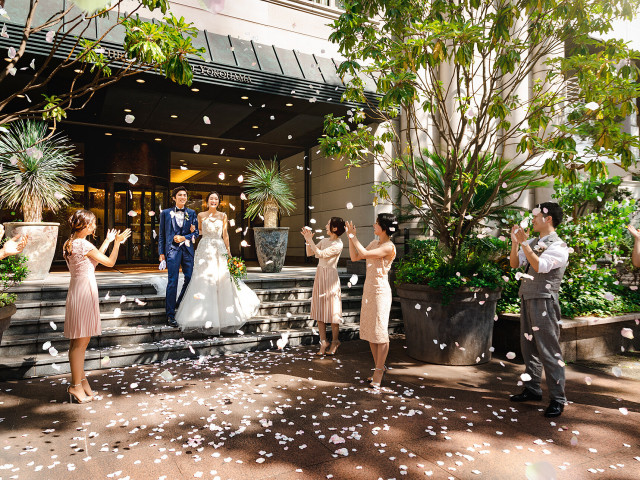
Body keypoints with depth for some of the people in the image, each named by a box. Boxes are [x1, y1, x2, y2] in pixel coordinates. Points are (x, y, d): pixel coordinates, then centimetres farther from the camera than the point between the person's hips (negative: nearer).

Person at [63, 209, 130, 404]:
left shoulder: (70, 244, 11)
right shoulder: (84, 245, -16)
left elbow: (93, 260, 20)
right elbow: (110, 262, -9)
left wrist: (107, 242, 23)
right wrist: (117, 242, 3)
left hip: (78, 289, 10)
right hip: (84, 291, -10)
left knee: (79, 340, 15)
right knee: (81, 341, -2)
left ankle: (80, 378, 25)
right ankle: (76, 385, 6)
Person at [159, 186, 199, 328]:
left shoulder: (192, 213, 11)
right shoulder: (165, 213, 6)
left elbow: (196, 232, 8)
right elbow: (161, 234, 6)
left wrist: (184, 238, -9)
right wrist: (161, 253, 0)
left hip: (188, 249, 3)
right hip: (172, 249, -3)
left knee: (190, 278, 6)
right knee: (172, 281, -7)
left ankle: (180, 305, 29)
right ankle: (170, 315, 1)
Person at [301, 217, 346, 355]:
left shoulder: (338, 244, -13)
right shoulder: (325, 240, 10)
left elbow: (320, 254, -21)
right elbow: (309, 253, 12)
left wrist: (310, 239, -17)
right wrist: (308, 240, -1)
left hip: (330, 276, -7)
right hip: (319, 275, 7)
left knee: (332, 311, 1)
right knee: (319, 310, 7)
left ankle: (335, 341, 18)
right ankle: (323, 341, 15)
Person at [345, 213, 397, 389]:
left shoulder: (389, 247, -14)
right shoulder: (374, 243, 12)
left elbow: (365, 254, -24)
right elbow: (355, 257, 13)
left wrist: (354, 237, -11)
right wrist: (350, 237, 7)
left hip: (380, 290, -9)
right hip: (368, 289, 9)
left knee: (380, 331, -2)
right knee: (369, 330, 12)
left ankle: (379, 371, 8)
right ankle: (379, 366, 24)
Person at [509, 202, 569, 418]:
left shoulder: (558, 246, -10)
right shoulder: (532, 242, 14)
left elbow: (540, 266, -23)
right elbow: (514, 264, 9)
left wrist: (524, 243, -23)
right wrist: (515, 242, -2)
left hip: (544, 301, -8)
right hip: (527, 299, 8)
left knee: (549, 350, -5)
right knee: (528, 346, 14)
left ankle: (557, 399, 4)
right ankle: (532, 389, 26)